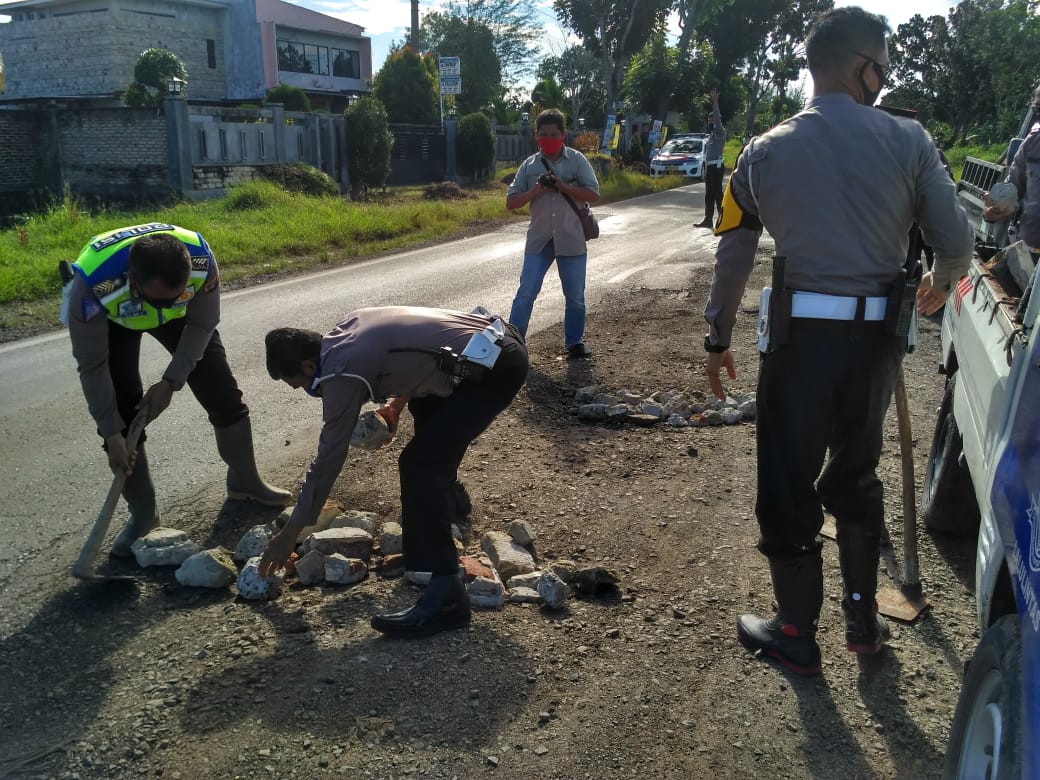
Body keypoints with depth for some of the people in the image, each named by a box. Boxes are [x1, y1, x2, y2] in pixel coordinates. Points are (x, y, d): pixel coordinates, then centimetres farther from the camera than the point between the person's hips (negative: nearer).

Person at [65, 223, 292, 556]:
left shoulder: (201, 260, -39)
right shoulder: (93, 287, -42)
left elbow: (202, 326, -19)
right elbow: (92, 366, -28)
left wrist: (170, 382, -22)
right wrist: (111, 433, -24)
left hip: (182, 312, 2)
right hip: (111, 317, -2)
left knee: (223, 392, 0)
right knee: (121, 411, -12)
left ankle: (245, 481, 20)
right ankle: (143, 514, 5)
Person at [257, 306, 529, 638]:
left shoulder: (343, 372, -13)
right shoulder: (349, 327, 12)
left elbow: (328, 459, -8)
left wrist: (289, 534, 1)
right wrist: (397, 403, 17)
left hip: (496, 368, -10)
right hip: (496, 339, 10)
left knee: (420, 464, -13)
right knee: (426, 407, 34)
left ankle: (446, 595, -14)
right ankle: (446, 495, 56)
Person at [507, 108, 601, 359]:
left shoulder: (577, 160, -1)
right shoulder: (529, 165, 4)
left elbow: (593, 194, -7)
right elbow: (511, 202, 2)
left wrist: (563, 186, -17)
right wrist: (535, 191, -14)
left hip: (572, 240, -1)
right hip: (539, 240, 1)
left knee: (575, 297, 8)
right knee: (525, 294, -3)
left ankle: (575, 342, 24)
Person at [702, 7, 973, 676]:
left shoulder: (766, 152, 0)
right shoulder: (908, 141, -2)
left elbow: (732, 257, 3)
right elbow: (956, 242, 0)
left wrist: (719, 340, 15)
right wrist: (940, 287, 23)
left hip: (800, 337, -2)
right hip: (877, 337, 2)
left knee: (789, 487, 11)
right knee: (856, 477, 21)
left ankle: (797, 635, 23)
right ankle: (864, 620, 33)